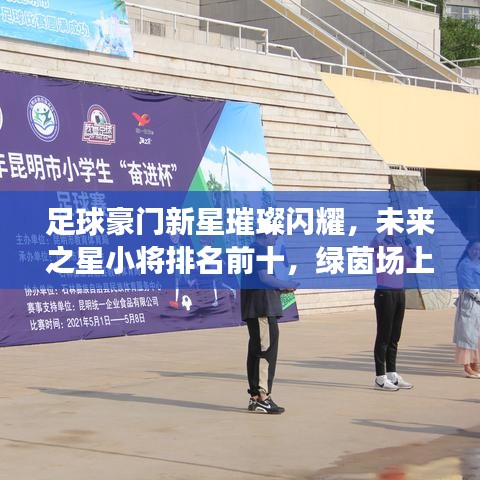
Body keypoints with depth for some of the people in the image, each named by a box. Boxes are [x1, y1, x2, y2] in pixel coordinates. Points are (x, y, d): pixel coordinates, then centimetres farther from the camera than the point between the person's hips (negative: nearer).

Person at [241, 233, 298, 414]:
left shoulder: (250, 249, 20)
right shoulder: (261, 250, -10)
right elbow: (264, 277, -18)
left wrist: (281, 289, 18)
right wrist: (287, 285, -7)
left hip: (252, 309, 10)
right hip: (264, 308, -10)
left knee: (256, 350, 12)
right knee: (267, 349, -10)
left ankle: (255, 397, 16)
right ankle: (262, 397, -11)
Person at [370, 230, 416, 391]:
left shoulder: (399, 245, 14)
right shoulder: (379, 243, -8)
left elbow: (410, 262, 19)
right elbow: (375, 242, -32)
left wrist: (408, 240, 14)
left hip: (400, 293, 7)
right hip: (385, 293, -7)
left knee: (394, 337, 12)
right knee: (384, 337, -3)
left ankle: (392, 374, 20)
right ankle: (380, 378, 2)